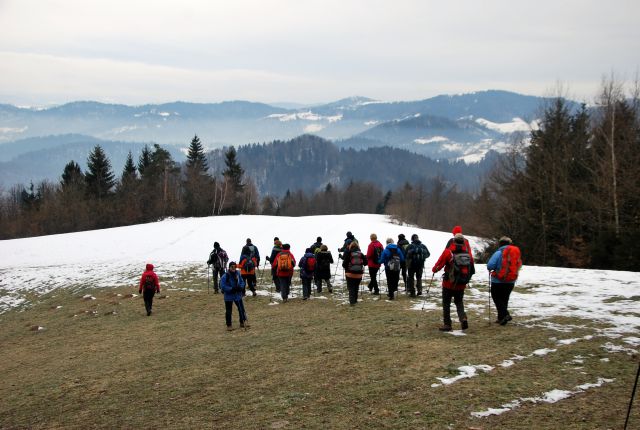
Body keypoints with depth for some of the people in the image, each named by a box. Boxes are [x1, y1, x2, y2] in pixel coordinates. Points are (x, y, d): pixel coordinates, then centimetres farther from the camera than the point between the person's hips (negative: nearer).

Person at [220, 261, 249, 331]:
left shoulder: (237, 274, -3)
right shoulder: (225, 276, -17)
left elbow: (242, 282, 7)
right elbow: (223, 287, -19)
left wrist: (240, 287, -13)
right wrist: (232, 289, -24)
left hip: (238, 295, 3)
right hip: (228, 296, -3)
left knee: (241, 309, 4)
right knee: (228, 311, 5)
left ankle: (243, 322, 20)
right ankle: (229, 325, 18)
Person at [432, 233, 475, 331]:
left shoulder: (448, 252, -13)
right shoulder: (468, 252, -3)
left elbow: (439, 264, -6)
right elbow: (472, 269, 8)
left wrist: (434, 269, 14)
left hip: (449, 283, -3)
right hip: (462, 285, 3)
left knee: (446, 303, 11)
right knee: (459, 302, 20)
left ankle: (447, 324, 12)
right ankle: (463, 319, -4)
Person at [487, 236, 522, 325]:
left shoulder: (499, 253, -15)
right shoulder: (517, 253, 2)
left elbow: (490, 265, -21)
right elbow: (519, 266, 11)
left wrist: (491, 269, 1)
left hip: (498, 281, -6)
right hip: (511, 282, 6)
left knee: (497, 298, 5)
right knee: (504, 299, 18)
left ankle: (505, 315, -13)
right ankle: (501, 318, 22)